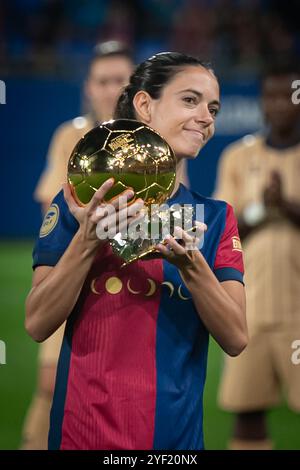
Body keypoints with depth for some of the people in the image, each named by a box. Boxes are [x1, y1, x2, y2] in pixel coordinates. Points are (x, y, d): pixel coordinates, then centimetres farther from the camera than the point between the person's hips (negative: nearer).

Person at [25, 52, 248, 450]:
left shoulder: (214, 216, 4)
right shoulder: (82, 199, -2)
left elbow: (235, 339, -5)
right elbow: (38, 324, -7)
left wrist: (191, 264, -20)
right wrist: (88, 240, -20)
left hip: (177, 432, 2)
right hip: (85, 429, -2)